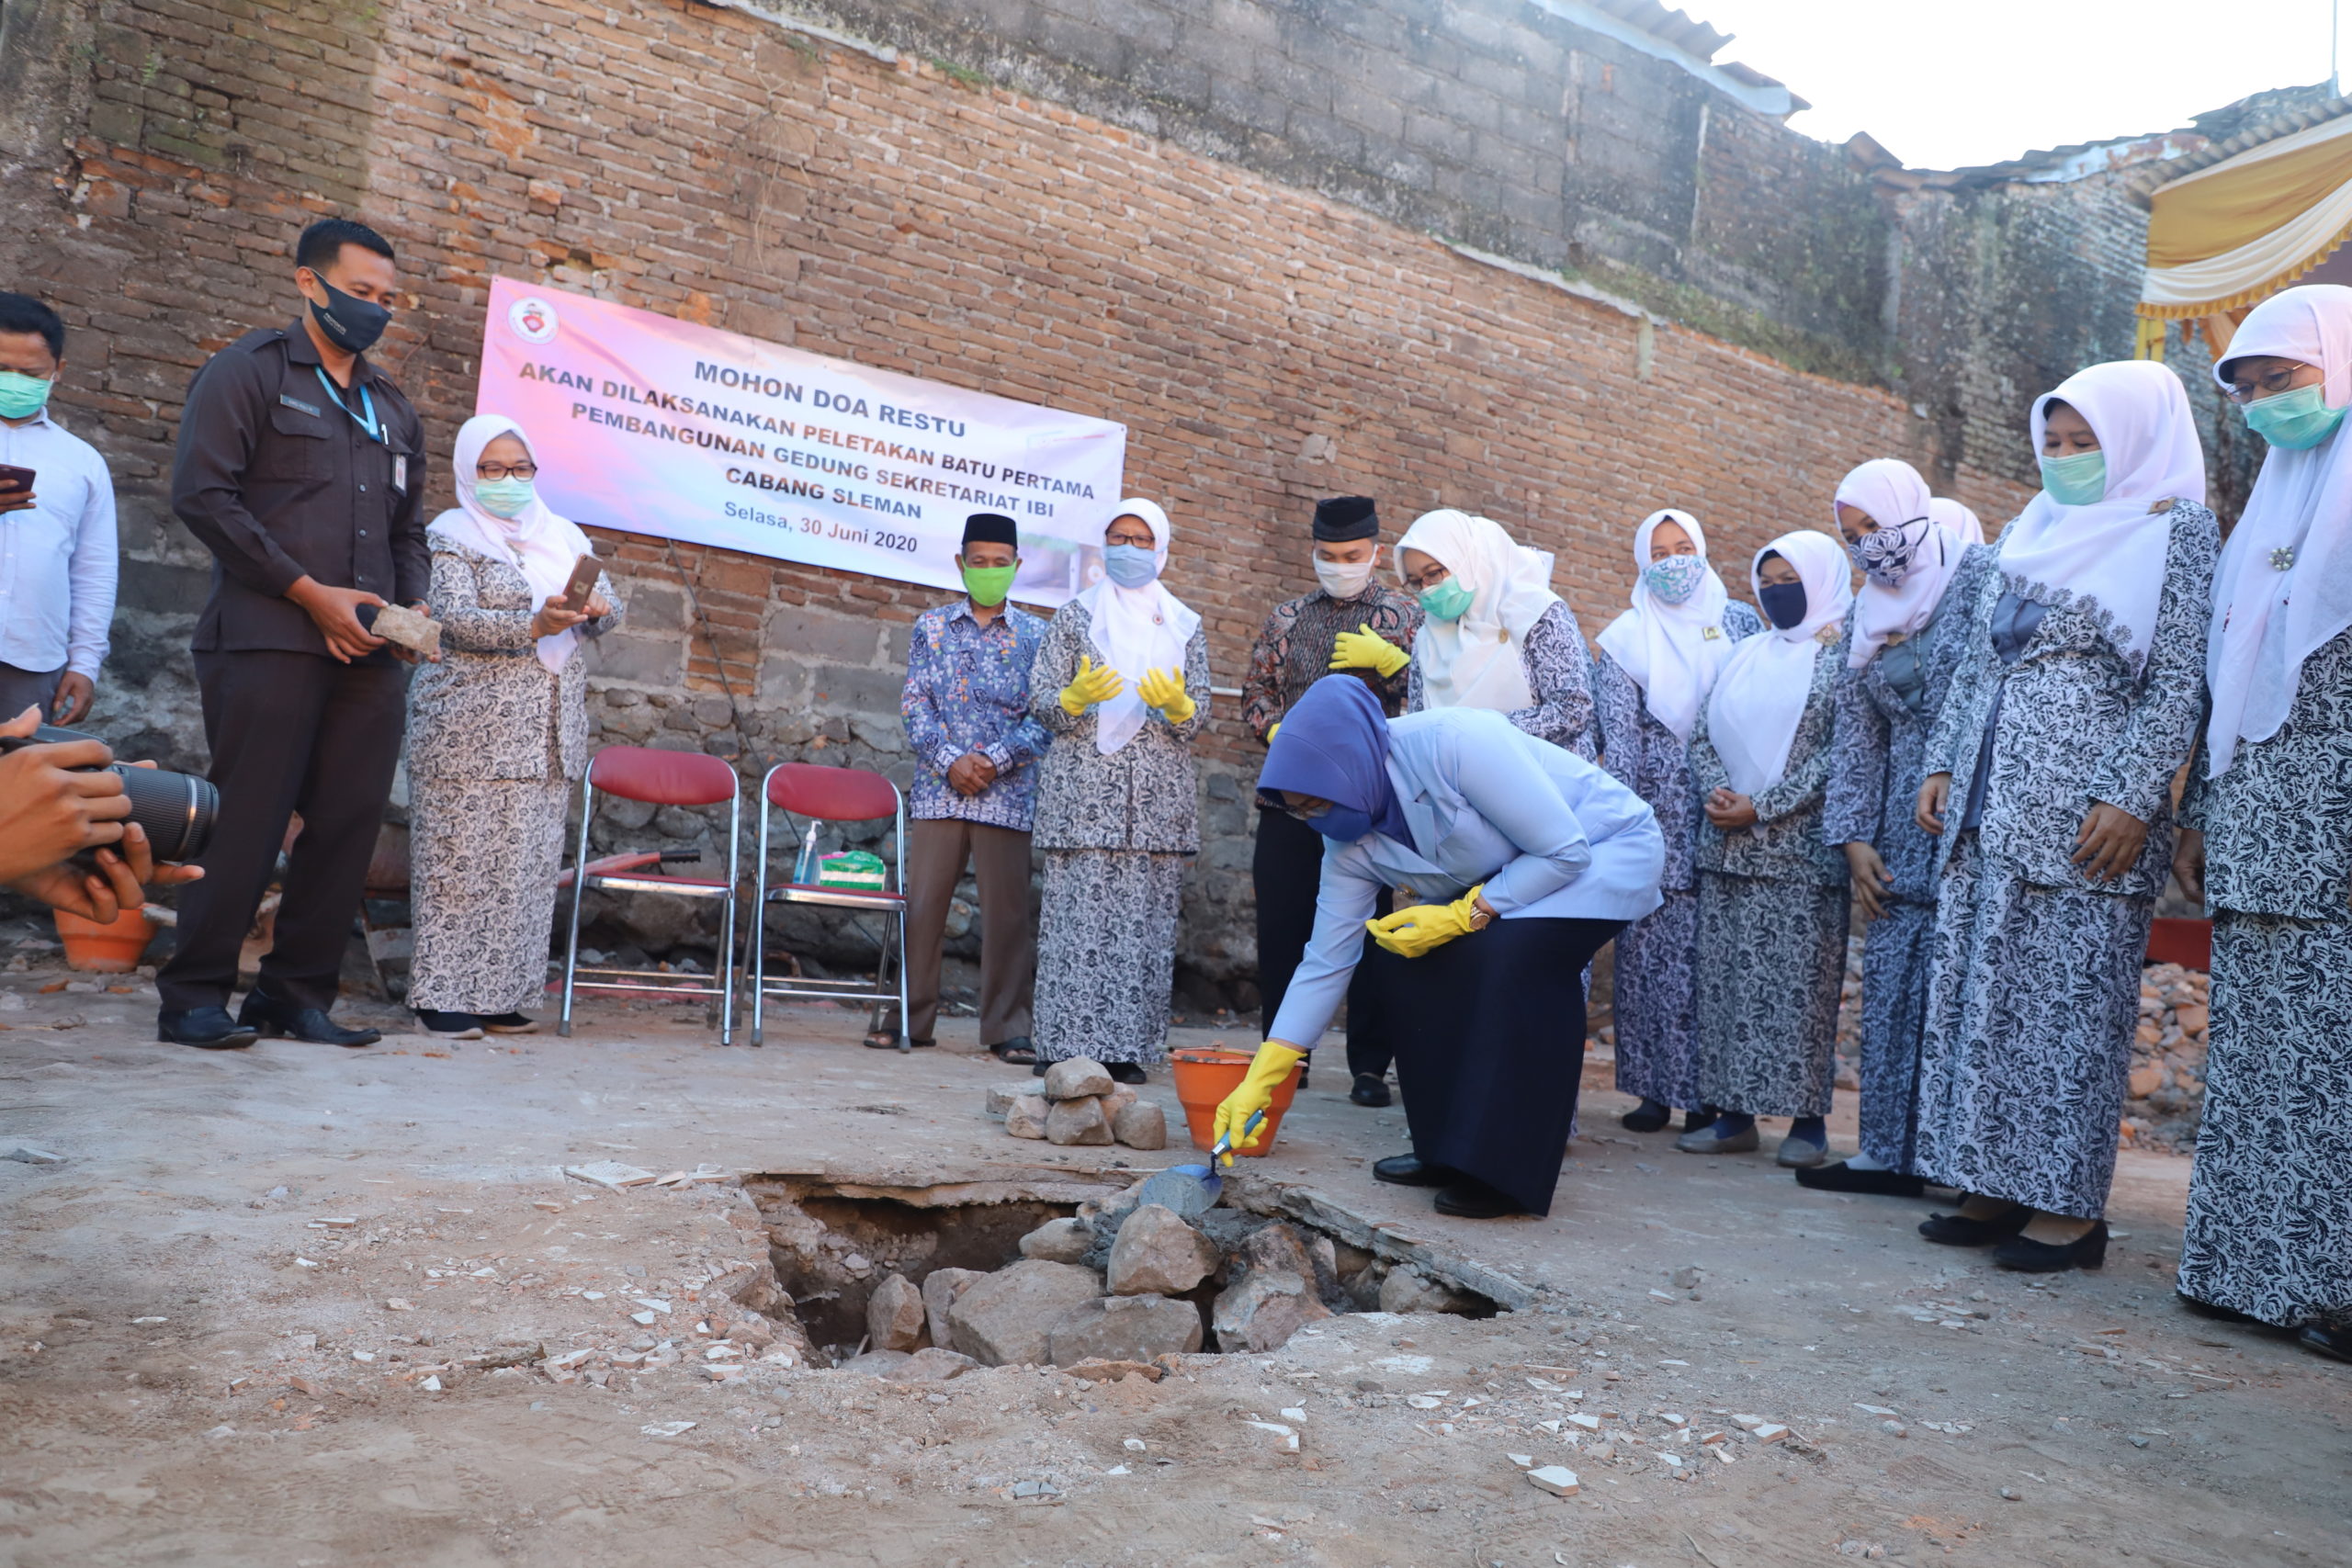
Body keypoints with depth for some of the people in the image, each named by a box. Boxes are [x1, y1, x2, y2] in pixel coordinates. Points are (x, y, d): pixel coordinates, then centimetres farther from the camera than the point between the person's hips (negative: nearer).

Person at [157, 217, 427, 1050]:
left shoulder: (392, 407, 23)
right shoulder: (249, 372, 3)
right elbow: (202, 494, -7)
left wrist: (412, 606, 6)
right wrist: (311, 592, -12)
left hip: (369, 649, 6)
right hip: (269, 637, -6)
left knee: (351, 820, 2)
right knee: (248, 819, -6)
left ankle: (298, 992, 11)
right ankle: (194, 995, 5)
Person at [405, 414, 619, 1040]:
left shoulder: (564, 535, 19)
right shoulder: (454, 536, 2)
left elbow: (609, 609, 15)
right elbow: (454, 619, -11)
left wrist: (596, 610, -9)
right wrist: (534, 626, -23)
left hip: (548, 734, 5)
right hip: (473, 730, -5)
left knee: (528, 864, 3)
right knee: (463, 858, -6)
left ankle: (499, 994, 9)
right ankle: (444, 995, 1)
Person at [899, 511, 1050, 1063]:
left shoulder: (1035, 635, 6)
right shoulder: (932, 626, 9)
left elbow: (1045, 715, 0)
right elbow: (915, 702, 2)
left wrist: (993, 760, -13)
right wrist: (949, 761, -11)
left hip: (1008, 794, -1)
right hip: (939, 789, 1)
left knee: (1007, 911, 1)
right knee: (921, 906, 3)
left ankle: (1008, 1028, 10)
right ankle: (909, 1018, 15)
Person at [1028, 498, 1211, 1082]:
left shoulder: (1186, 626, 14)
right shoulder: (1075, 615, 11)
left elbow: (1197, 719, 9)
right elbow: (1040, 701, 6)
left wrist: (1176, 705, -14)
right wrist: (1077, 696, -16)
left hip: (1159, 796, 2)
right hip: (1083, 792, -1)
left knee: (1145, 918, -3)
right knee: (1078, 911, -7)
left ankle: (1126, 1047, 2)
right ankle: (1063, 1045, -2)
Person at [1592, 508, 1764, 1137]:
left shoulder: (1738, 622, 12)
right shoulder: (1624, 639, 8)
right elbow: (1617, 731, 0)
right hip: (1656, 812, 0)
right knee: (1651, 947, -3)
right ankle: (1653, 1087, 3)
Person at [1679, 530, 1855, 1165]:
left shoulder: (1843, 658, -2)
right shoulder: (1745, 655, 17)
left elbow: (1838, 755, -11)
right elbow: (1703, 733, 14)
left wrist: (1760, 807, -15)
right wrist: (1715, 791, -6)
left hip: (1799, 848, -6)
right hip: (1726, 847, 6)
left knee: (1800, 982, -3)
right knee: (1726, 977, 5)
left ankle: (1807, 1117, 5)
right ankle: (1736, 1112, 12)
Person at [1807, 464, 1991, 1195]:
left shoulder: (1981, 575, -4)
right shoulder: (1866, 617, 15)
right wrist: (1854, 835, 7)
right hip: (1903, 833, 6)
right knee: (1891, 982, 4)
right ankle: (1889, 1153, 10)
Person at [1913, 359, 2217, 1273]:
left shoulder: (2174, 532, -1)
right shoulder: (2030, 530, 18)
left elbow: (2180, 682, -9)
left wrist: (2131, 799, -16)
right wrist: (1944, 763, 12)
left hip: (2082, 821, -7)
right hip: (1990, 807, 7)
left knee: (2073, 1001, -5)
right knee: (1978, 992, 5)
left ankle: (2069, 1206, 2)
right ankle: (1995, 1186, 13)